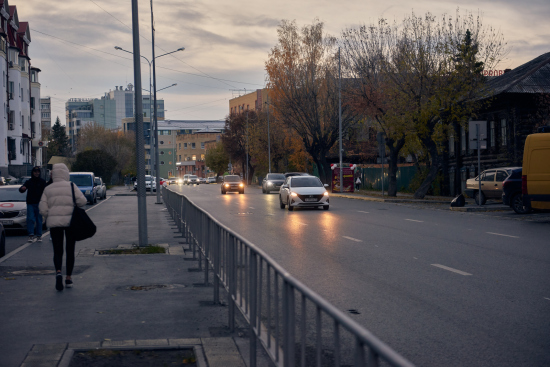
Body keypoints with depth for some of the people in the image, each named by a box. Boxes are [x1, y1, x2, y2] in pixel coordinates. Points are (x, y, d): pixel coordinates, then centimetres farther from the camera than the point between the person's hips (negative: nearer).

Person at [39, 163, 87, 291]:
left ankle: (58, 272, -21)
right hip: (71, 221, -1)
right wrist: (74, 204, 7)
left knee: (57, 251, 5)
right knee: (70, 250, 11)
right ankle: (68, 278, 13)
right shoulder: (71, 186, -2)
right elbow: (82, 201, -14)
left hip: (54, 223, 1)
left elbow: (43, 210, -1)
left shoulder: (48, 189, 4)